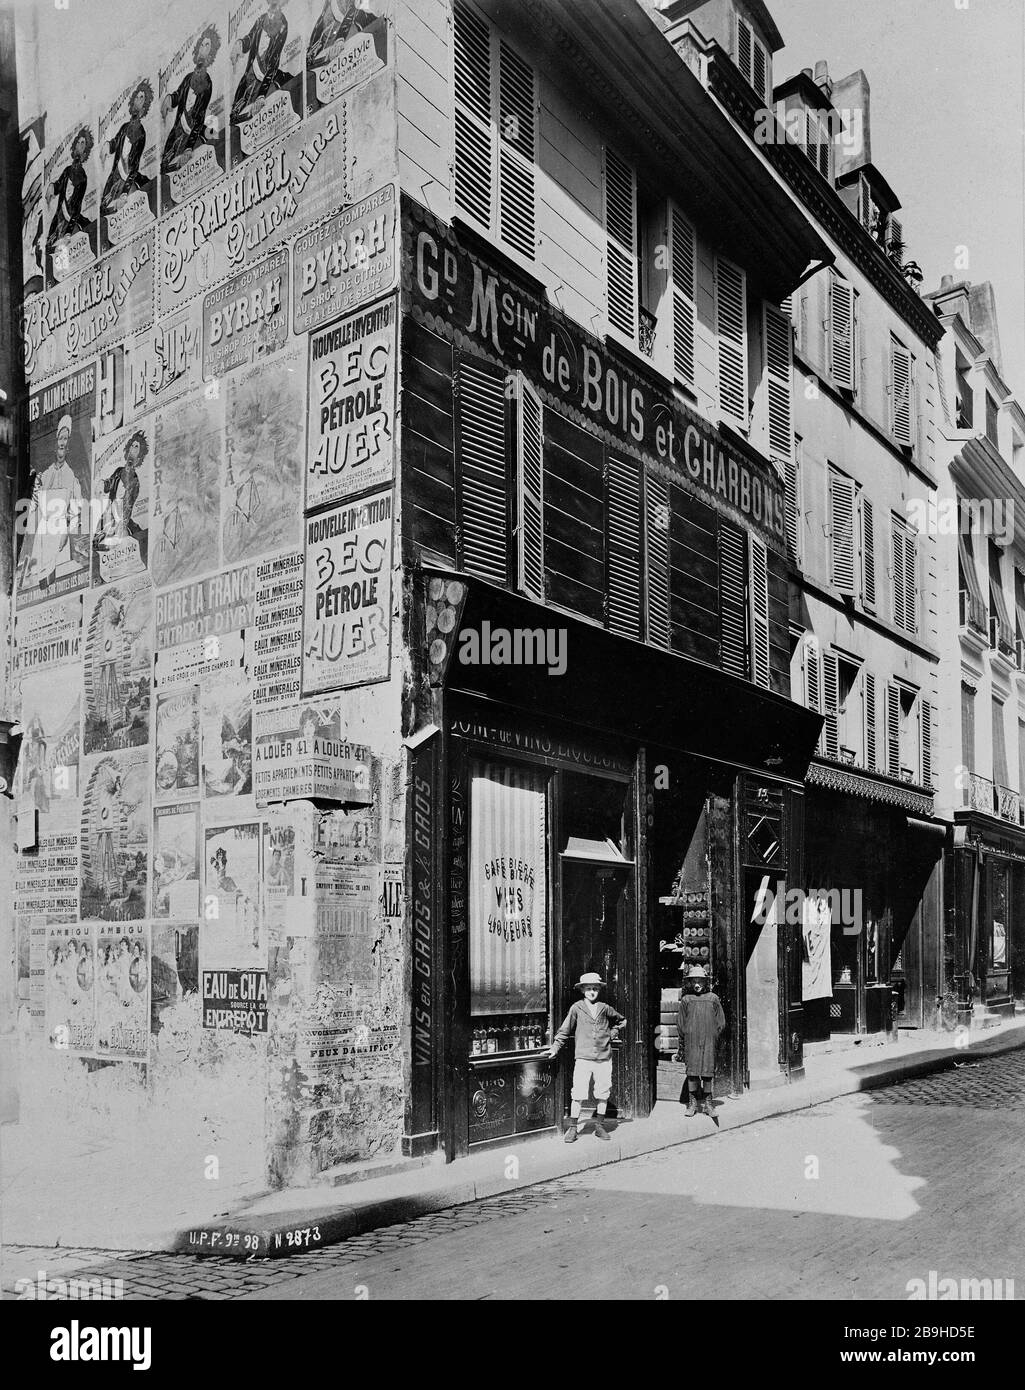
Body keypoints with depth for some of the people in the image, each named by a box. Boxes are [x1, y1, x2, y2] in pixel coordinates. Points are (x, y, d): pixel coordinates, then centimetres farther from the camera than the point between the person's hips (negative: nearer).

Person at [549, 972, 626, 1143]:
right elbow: (565, 1030, 5)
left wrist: (612, 1034, 14)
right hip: (583, 1058, -3)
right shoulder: (577, 1008, 1)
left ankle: (599, 1126, 21)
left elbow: (621, 1020, 25)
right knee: (578, 1093, -7)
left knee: (603, 1093, 7)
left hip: (604, 1058, 3)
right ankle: (572, 1127, 4)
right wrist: (555, 1048, 0)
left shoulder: (605, 1009, 8)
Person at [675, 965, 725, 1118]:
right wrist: (682, 1045, 7)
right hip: (691, 1041, 0)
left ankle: (708, 1104, 9)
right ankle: (692, 1103, 6)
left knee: (707, 1072, 2)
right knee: (692, 1071, -1)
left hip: (708, 1042, 0)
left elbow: (721, 1022, 10)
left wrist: (714, 1037, 3)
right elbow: (682, 1023, 9)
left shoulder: (713, 998, 6)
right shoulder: (686, 999, 5)